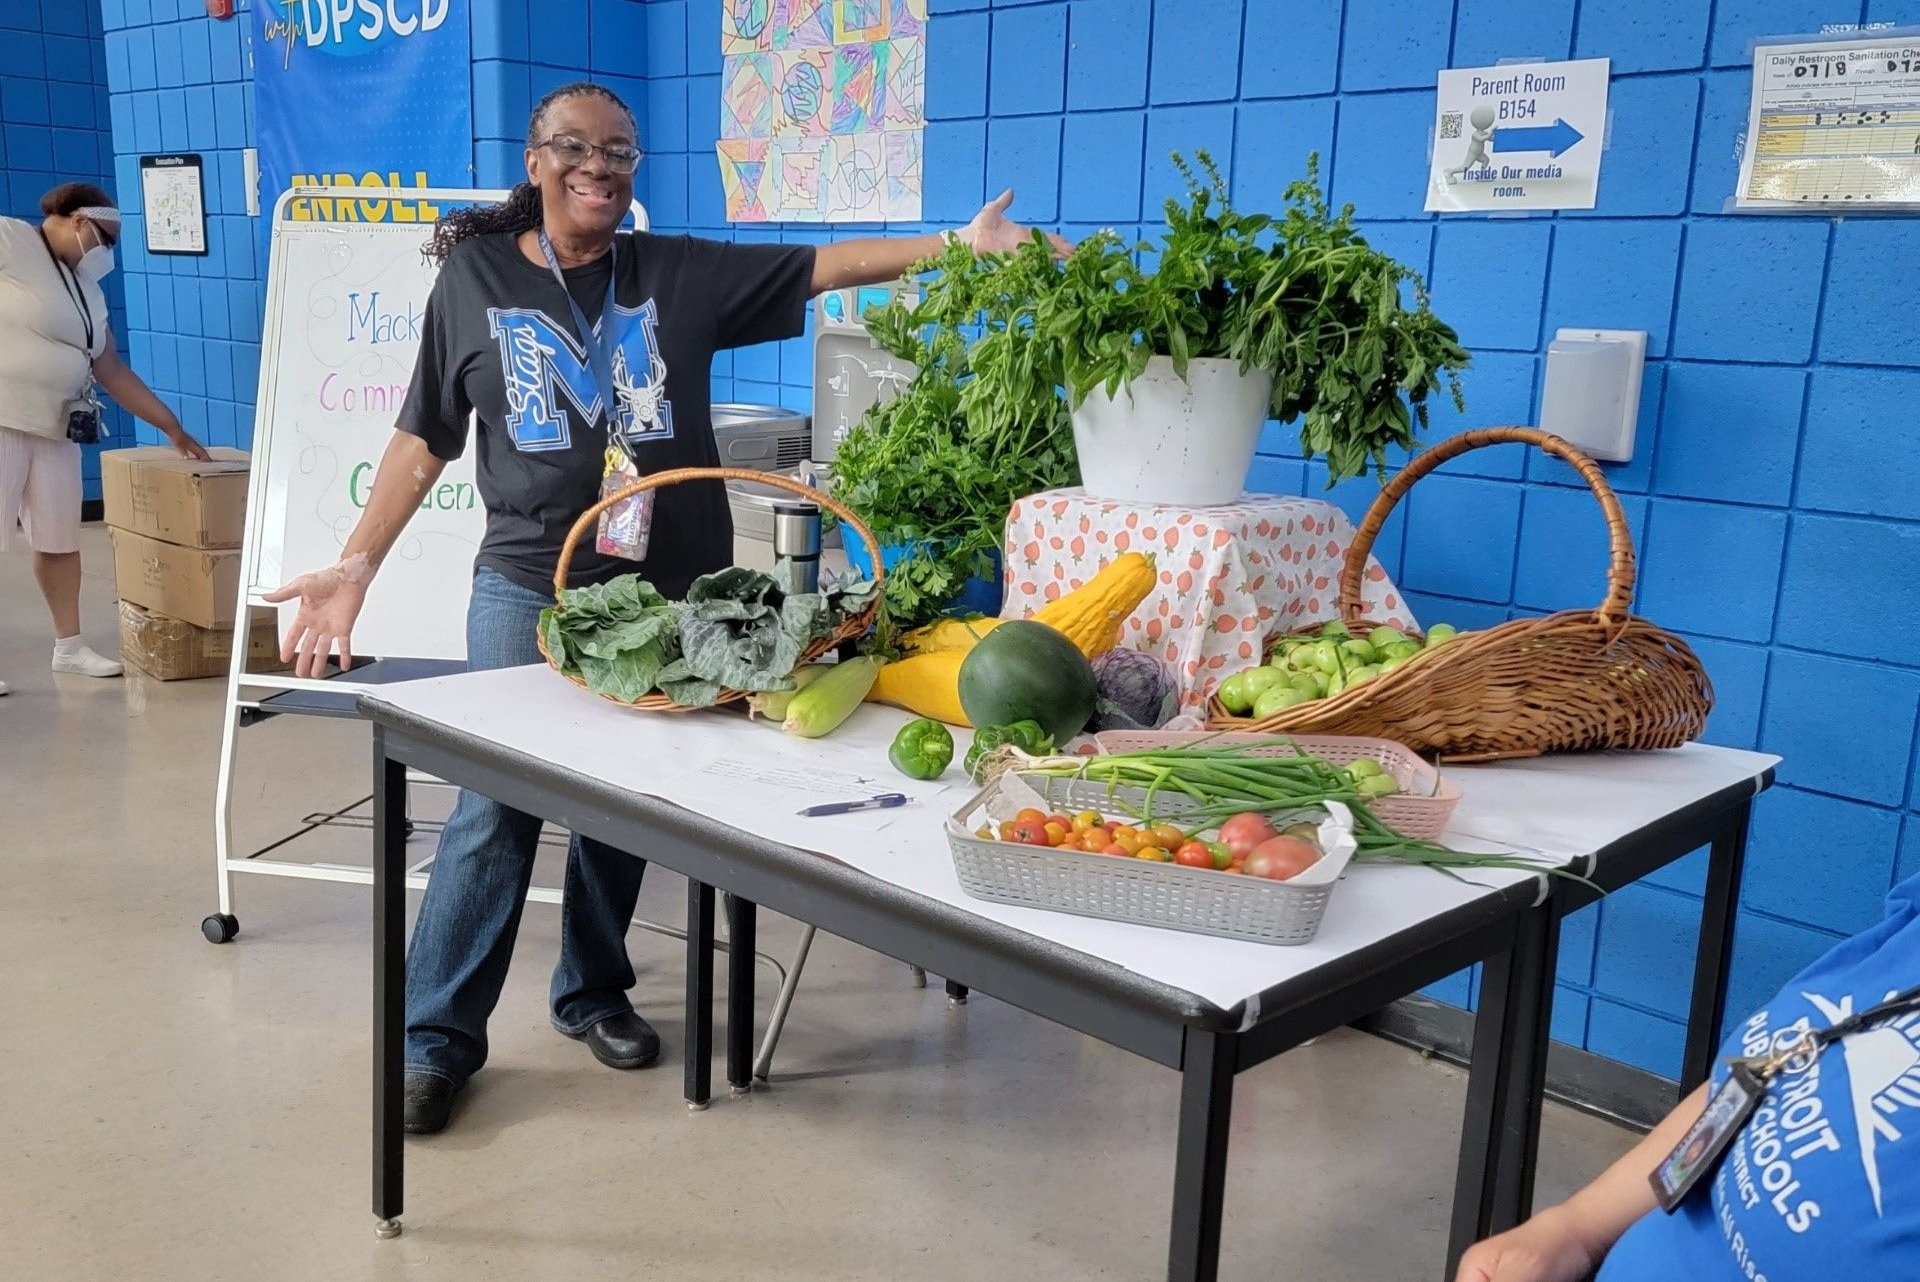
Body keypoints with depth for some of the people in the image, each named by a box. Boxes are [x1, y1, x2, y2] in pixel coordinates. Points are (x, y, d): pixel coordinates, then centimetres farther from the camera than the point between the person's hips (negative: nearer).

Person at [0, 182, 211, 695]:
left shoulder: (87, 292, 15)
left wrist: (174, 428, 15)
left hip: (54, 423, 7)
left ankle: (69, 645, 20)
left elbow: (113, 371, 17)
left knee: (60, 537, 10)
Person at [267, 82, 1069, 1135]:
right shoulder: (475, 277, 4)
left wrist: (959, 244, -12)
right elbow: (421, 441, 4)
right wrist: (355, 564, -4)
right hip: (528, 588, -1)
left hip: (666, 590, 2)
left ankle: (593, 995, 31)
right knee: (494, 811, -4)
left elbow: (823, 266, -2)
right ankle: (437, 1037, 9)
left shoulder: (682, 272, 4)